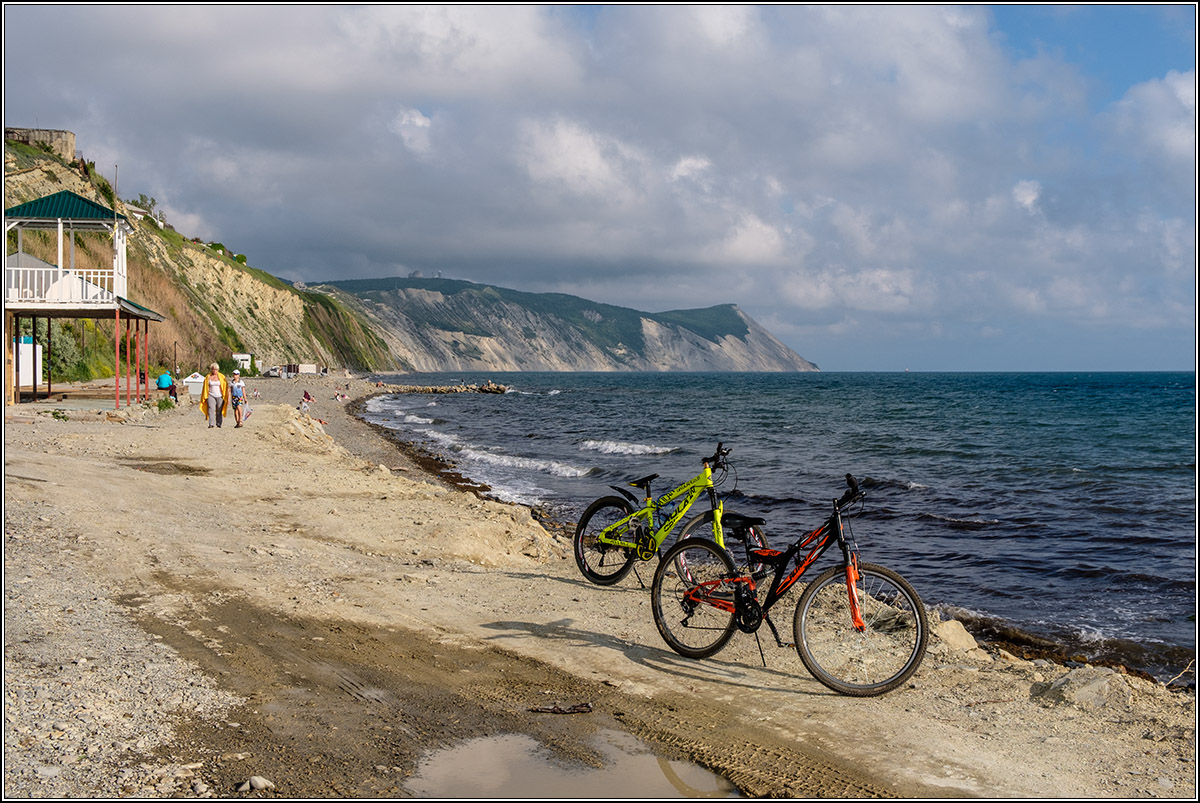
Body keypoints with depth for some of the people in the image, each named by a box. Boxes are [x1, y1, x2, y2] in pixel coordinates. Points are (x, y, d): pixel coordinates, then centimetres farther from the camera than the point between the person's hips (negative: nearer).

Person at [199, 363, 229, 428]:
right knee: (211, 409, -13)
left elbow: (226, 386, 5)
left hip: (220, 396, 0)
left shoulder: (221, 377, 3)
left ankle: (218, 424, 15)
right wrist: (205, 397, 9)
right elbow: (205, 388, 12)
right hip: (211, 396, 0)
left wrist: (226, 396, 0)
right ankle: (211, 424, -19)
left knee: (219, 410, 2)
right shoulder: (208, 377, 6)